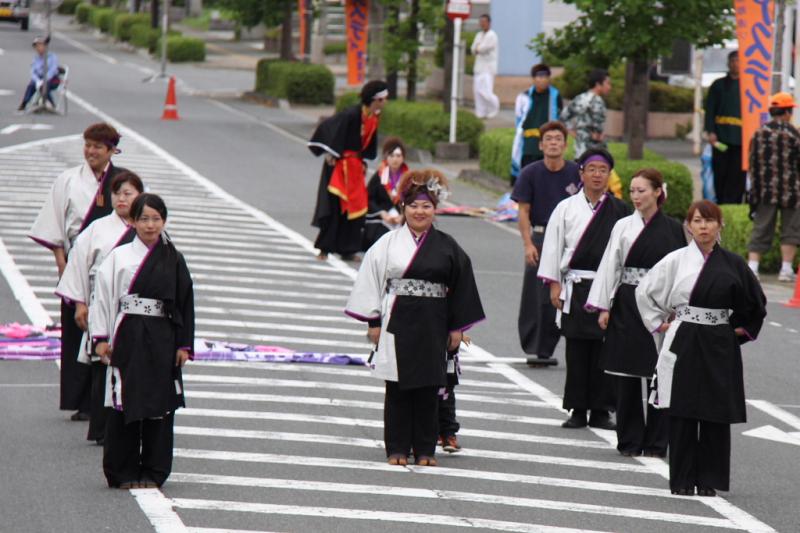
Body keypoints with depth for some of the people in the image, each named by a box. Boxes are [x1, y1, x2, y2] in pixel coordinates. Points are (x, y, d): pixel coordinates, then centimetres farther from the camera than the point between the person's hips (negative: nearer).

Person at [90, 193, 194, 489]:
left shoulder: (173, 260, 6)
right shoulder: (119, 256, 2)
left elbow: (185, 304, 8)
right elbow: (102, 295, 2)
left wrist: (184, 344, 4)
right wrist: (101, 337, -4)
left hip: (162, 340, 1)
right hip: (128, 338, -1)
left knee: (159, 404, 2)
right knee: (125, 403, -1)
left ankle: (152, 472, 10)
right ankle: (124, 472, 6)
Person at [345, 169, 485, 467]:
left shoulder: (447, 247, 5)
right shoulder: (389, 244, 2)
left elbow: (460, 287, 7)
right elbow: (371, 281, 3)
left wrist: (457, 327, 4)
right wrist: (374, 321, -2)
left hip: (432, 326, 1)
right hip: (397, 323, -1)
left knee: (428, 388, 3)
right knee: (398, 387, 1)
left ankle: (425, 449, 10)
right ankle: (397, 448, 7)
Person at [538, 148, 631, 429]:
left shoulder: (620, 211, 4)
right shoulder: (566, 209, 5)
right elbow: (553, 246, 6)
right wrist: (554, 284, 0)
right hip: (576, 287, 0)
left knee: (604, 350, 0)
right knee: (577, 350, 1)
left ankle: (600, 411, 7)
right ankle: (578, 410, 7)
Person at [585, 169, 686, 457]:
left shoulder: (672, 228, 1)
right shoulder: (623, 226, 4)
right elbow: (610, 267, 3)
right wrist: (604, 307, -2)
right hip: (627, 305, 1)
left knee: (657, 375, 0)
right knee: (627, 374, 2)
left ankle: (655, 442, 8)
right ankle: (630, 441, 10)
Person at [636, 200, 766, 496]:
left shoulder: (732, 264, 2)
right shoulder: (677, 261, 0)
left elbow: (755, 302, 14)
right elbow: (645, 291, 8)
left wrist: (742, 330, 10)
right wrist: (658, 323, 5)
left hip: (719, 347, 1)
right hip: (683, 344, -1)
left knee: (716, 413, 1)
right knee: (682, 413, -1)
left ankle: (709, 479, 9)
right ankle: (682, 479, 7)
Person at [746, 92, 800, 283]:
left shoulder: (759, 134, 3)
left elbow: (753, 163, 7)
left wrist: (755, 187, 16)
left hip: (764, 190, 4)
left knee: (760, 230, 6)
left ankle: (752, 266, -5)